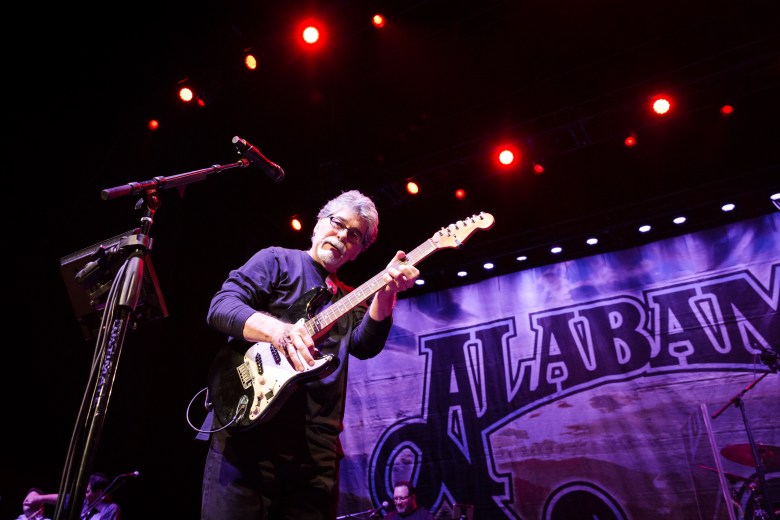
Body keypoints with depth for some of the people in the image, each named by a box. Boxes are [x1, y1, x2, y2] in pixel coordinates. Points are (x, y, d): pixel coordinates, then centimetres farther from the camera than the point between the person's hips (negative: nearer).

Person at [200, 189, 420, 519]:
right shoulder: (277, 260, 7)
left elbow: (365, 345, -1)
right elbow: (221, 306, -6)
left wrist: (385, 292, -19)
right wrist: (277, 329, -25)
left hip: (316, 444, 5)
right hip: (248, 424, -4)